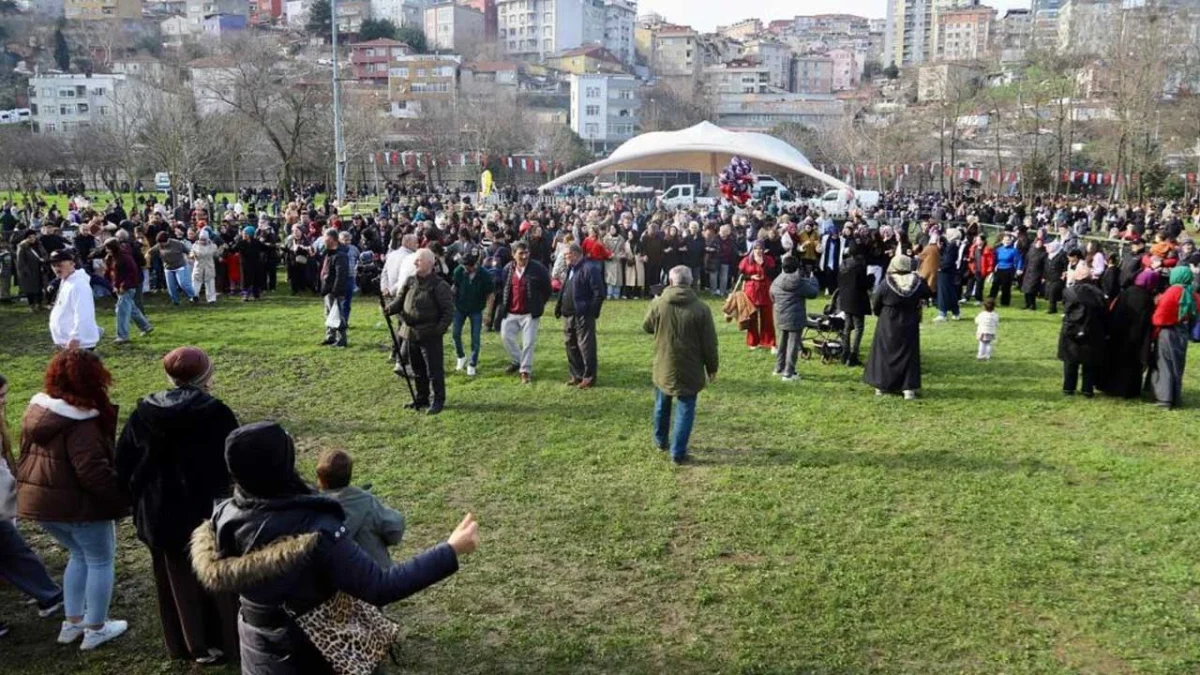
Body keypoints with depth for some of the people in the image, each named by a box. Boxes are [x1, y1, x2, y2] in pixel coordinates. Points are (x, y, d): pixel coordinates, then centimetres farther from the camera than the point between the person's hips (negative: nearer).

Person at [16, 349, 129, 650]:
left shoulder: (37, 408, 5)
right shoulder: (80, 422, -24)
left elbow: (26, 456, 15)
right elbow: (93, 471, -27)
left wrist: (28, 487, 24)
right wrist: (122, 497, -17)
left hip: (37, 500, 9)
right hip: (78, 504, -9)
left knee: (79, 555, 26)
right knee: (101, 561, 11)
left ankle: (73, 623, 31)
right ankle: (95, 630, 20)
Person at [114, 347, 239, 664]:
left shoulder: (143, 414, -5)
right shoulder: (217, 413, -16)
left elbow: (124, 465, 1)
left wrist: (141, 501, 13)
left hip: (161, 515, 3)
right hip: (209, 512, -3)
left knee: (178, 582, 18)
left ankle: (189, 645, 30)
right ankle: (224, 641, 28)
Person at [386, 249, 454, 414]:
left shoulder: (439, 285, -11)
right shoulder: (410, 281, 7)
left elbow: (448, 311, -11)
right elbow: (400, 301, 11)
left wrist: (440, 329, -18)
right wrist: (390, 309, -9)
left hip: (429, 335, -7)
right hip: (410, 333, 7)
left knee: (434, 370, -1)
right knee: (417, 369, 17)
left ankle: (438, 401, 12)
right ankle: (421, 399, 30)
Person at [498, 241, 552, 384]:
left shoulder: (538, 268, -9)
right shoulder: (507, 269, 3)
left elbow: (547, 289, -1)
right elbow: (501, 288, 15)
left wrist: (539, 305, 2)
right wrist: (502, 305, 10)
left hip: (530, 313, -4)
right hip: (510, 313, 4)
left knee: (528, 342, -2)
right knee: (506, 336, 6)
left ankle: (525, 370, 9)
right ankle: (516, 361, 28)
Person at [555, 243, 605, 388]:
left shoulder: (589, 269, -13)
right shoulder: (570, 270, 16)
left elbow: (599, 293, -16)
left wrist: (592, 312, -14)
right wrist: (559, 307, 11)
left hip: (583, 316, -9)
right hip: (568, 315, 9)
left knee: (586, 347, -3)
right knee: (571, 346, 14)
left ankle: (589, 377, 5)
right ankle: (577, 375, 25)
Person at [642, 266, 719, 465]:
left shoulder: (658, 304, -9)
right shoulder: (701, 308, -13)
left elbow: (647, 327, 10)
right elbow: (709, 344, -8)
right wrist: (712, 368, 4)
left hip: (663, 366, 3)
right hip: (689, 370, -3)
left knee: (662, 405, 23)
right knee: (685, 410, 5)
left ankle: (661, 440, 39)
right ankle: (678, 453, 4)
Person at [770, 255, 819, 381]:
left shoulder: (776, 282, 2)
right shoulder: (800, 283, -15)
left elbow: (772, 298, 14)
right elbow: (813, 292, -6)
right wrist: (813, 281, 11)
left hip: (780, 318, 6)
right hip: (796, 319, -6)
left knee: (782, 343, 20)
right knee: (793, 344, -1)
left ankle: (779, 368, 30)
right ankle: (788, 373, -1)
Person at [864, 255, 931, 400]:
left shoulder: (886, 283, -14)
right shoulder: (918, 282, -8)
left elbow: (875, 305, -6)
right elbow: (927, 295, 10)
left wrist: (881, 313, 13)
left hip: (887, 325, -1)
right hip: (909, 326, 2)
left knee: (885, 353, 11)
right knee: (908, 355, 8)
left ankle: (881, 385, 15)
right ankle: (909, 388, 2)